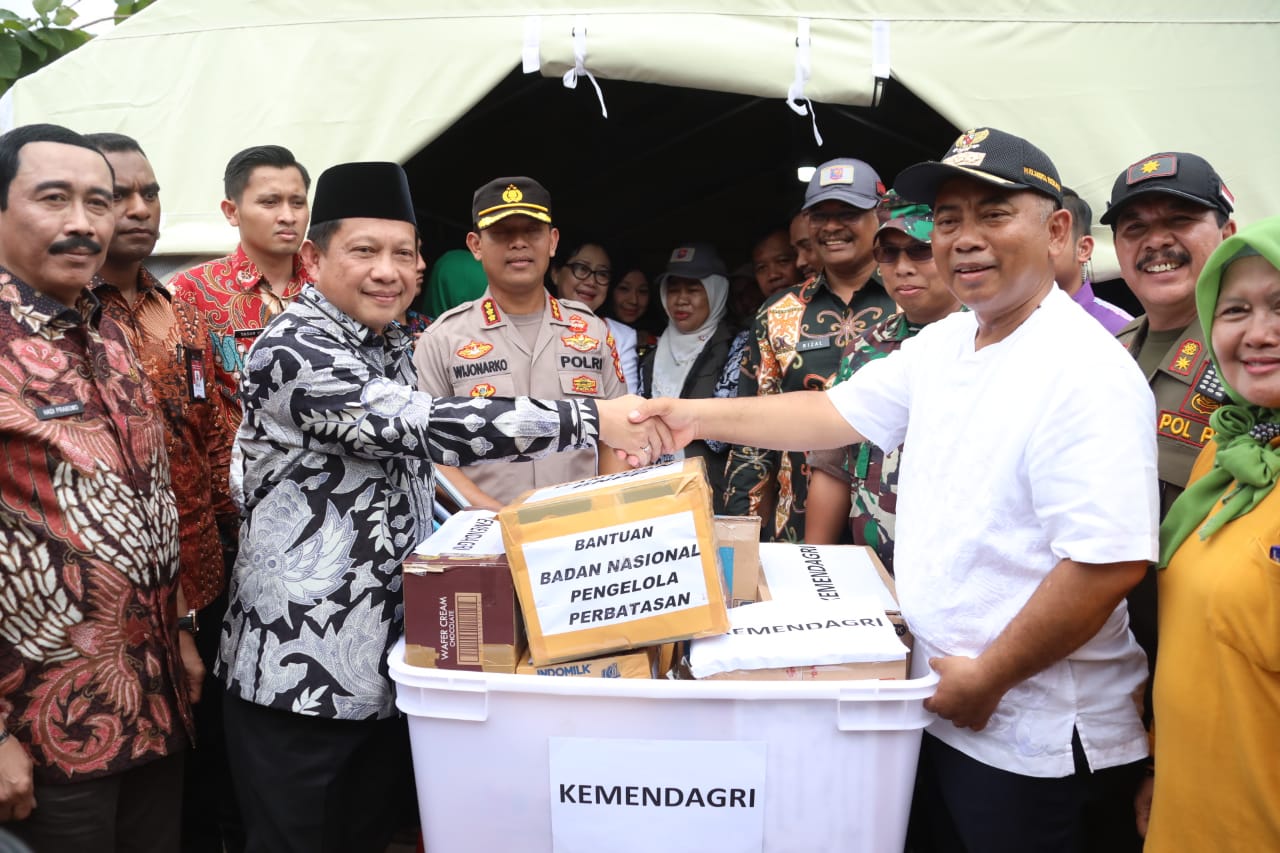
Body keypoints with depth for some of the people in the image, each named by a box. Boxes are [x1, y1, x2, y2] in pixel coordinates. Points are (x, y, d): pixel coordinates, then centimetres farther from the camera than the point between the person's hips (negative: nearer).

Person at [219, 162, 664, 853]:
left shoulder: (388, 344, 10)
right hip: (301, 673, -7)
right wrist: (593, 420, -30)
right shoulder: (294, 350, -18)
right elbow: (422, 425, -30)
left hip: (388, 660, 8)